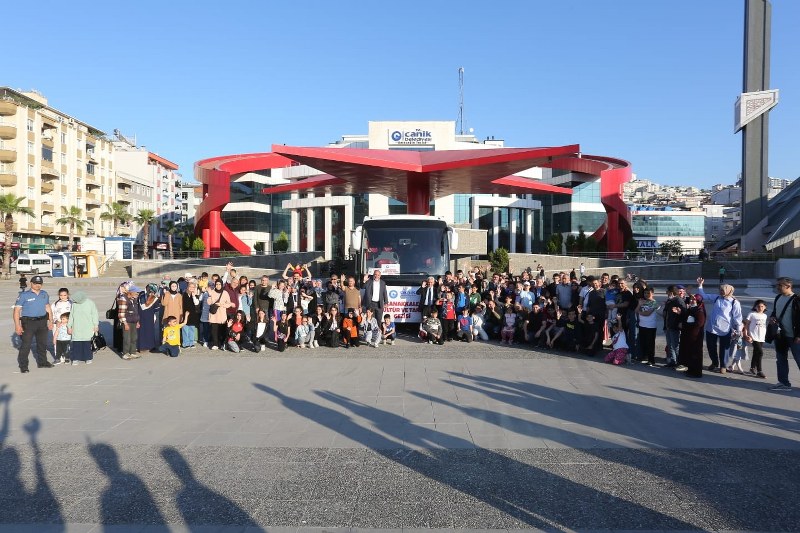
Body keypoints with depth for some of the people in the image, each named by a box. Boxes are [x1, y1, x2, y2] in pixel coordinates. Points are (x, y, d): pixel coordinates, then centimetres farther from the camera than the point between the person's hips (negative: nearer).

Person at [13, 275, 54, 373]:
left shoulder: (45, 294, 11)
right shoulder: (24, 295, -6)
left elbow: (48, 308, 19)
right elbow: (17, 310, -9)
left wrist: (51, 321, 14)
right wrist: (17, 325, -15)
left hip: (42, 322, 5)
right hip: (28, 322, -5)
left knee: (43, 343, 14)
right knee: (26, 344, -5)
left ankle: (42, 362, 28)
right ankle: (23, 366, 4)